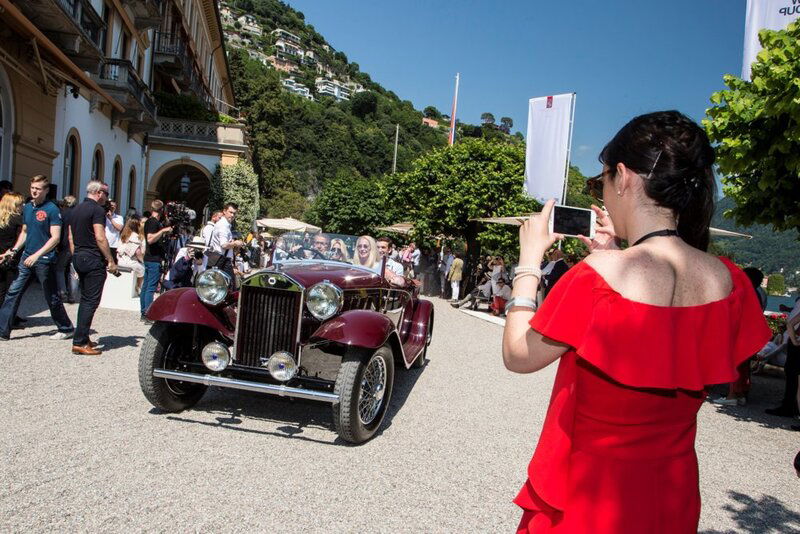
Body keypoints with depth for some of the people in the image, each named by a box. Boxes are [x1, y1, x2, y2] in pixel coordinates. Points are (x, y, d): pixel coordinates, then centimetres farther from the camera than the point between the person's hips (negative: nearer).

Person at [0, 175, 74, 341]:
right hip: (26, 258, 7)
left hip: (45, 260, -6)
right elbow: (24, 232, 20)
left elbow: (55, 238, -15)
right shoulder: (27, 207, 10)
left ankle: (67, 329, 18)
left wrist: (37, 255, -21)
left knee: (52, 297, 4)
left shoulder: (52, 209, -11)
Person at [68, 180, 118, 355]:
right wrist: (111, 261, -14)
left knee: (85, 299, 16)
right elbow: (100, 238, -19)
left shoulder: (76, 209, 15)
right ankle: (79, 342, -7)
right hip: (94, 259, -9)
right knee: (91, 301, -6)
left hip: (78, 257, 9)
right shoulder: (97, 210, -12)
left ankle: (83, 338, 20)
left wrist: (76, 258, 22)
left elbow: (71, 238, 17)